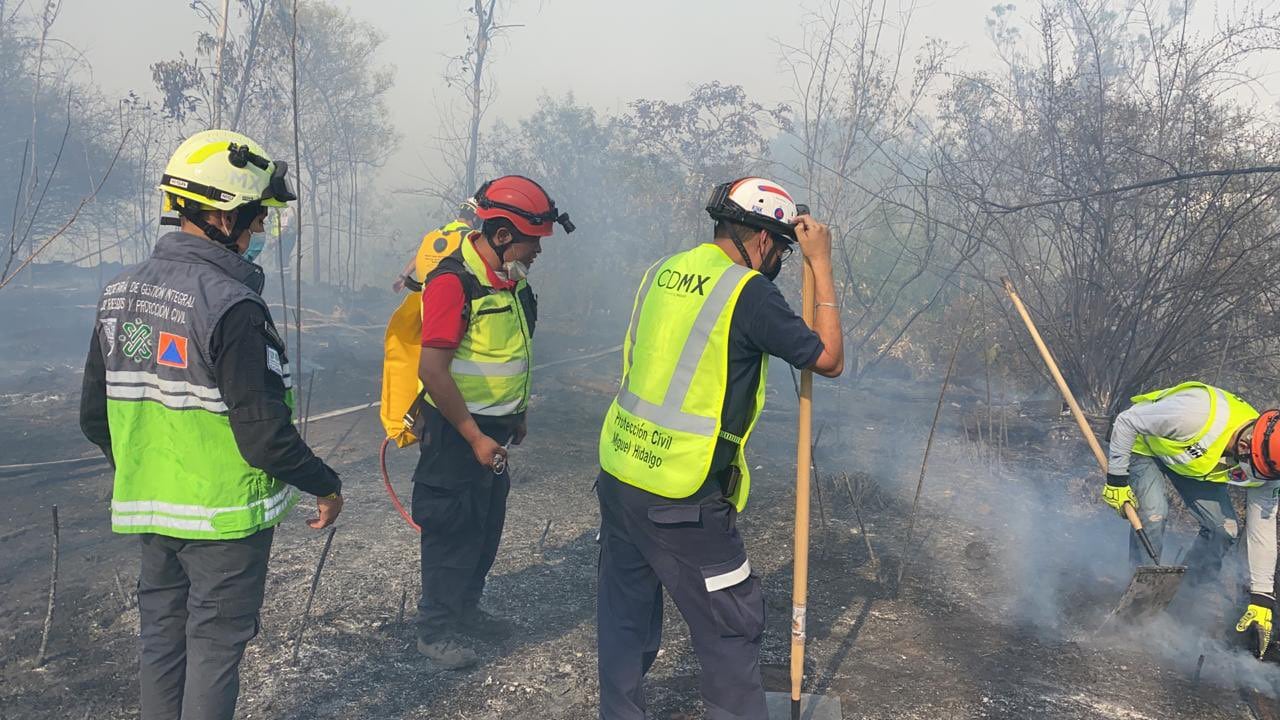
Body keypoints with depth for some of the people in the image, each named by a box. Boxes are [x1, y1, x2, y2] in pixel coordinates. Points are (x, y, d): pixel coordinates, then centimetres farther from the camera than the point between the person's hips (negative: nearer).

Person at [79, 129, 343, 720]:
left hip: (145, 509, 7)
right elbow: (264, 434, -23)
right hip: (224, 516, -7)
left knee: (161, 637, 20)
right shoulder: (232, 307, -23)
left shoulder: (119, 293, 2)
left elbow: (94, 417, 8)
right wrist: (326, 487, -8)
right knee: (215, 644, 9)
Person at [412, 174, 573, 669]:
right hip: (458, 431, -9)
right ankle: (435, 629, 20)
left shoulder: (512, 280, 6)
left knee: (487, 528, 19)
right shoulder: (454, 283, -22)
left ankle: (466, 610, 37)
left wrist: (516, 417, 20)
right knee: (453, 532, 3)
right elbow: (432, 370, -26)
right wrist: (474, 437, -23)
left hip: (492, 429, 9)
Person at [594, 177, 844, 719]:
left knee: (625, 614, 19)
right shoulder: (748, 293, -14)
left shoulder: (664, 270, 6)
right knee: (732, 626, 10)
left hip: (617, 473, 7)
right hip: (682, 500, -7)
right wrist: (821, 266, 1)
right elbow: (829, 360, -4)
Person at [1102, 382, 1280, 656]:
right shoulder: (1198, 414, -44)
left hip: (1191, 461, 5)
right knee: (1153, 512, -26)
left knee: (1225, 528, -8)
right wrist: (1116, 479, -24)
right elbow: (1126, 422, -29)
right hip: (1143, 444, -5)